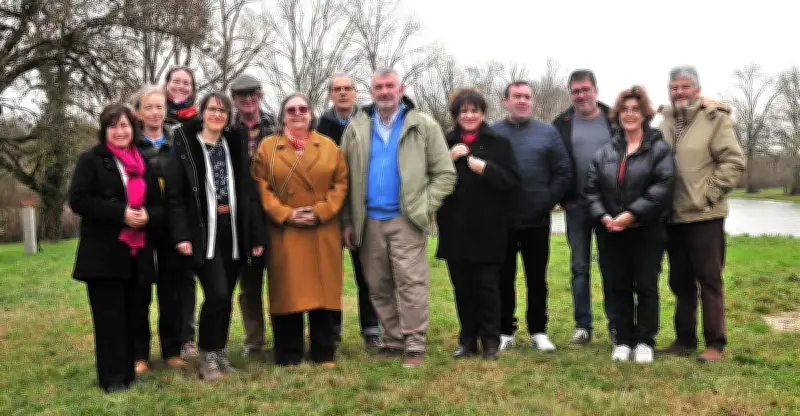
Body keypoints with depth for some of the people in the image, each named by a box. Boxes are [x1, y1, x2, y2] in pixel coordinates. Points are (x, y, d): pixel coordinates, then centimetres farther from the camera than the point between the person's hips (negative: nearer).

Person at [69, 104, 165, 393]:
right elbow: (78, 200, -10)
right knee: (110, 315, -4)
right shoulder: (91, 160, 1)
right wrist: (121, 213, -18)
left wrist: (148, 216, -9)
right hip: (103, 252, -5)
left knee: (130, 313, 8)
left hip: (136, 253, 5)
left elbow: (159, 205, 16)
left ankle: (128, 371, 17)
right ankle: (112, 377, 3)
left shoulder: (143, 164, 16)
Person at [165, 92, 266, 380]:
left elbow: (249, 192, 10)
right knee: (217, 294, -14)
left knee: (226, 296, 8)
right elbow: (174, 194, -6)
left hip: (234, 233, 4)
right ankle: (207, 355, 3)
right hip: (204, 233, -4)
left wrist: (257, 235, 5)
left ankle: (219, 351, 23)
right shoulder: (185, 146, -1)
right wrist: (181, 234, -16)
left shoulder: (236, 145, 11)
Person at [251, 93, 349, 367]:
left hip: (323, 233, 2)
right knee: (288, 292, 1)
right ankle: (288, 355, 11)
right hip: (284, 233, -1)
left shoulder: (329, 146, 9)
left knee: (322, 290, 4)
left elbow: (340, 183, 4)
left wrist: (321, 211, -9)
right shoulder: (267, 146, 5)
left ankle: (324, 353, 14)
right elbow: (261, 187, -2)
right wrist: (284, 214, -13)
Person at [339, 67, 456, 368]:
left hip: (406, 219, -4)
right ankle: (393, 341, 20)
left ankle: (414, 345, 2)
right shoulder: (357, 128, 9)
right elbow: (345, 178, 9)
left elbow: (445, 173, -1)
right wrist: (348, 221, 3)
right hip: (369, 220, 4)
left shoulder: (423, 125, 0)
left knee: (411, 283, -6)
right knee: (378, 286, 9)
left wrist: (425, 208, -9)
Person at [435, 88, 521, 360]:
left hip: (488, 230, -2)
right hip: (455, 230, 3)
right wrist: (448, 159, -13)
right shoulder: (446, 144, 9)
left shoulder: (499, 143, 2)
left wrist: (486, 169, -19)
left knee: (487, 287, 1)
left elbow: (513, 182, -5)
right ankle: (467, 340, 19)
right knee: (462, 288, 9)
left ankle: (490, 341, 12)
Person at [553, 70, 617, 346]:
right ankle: (583, 325, 14)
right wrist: (562, 198, -3)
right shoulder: (562, 123, 5)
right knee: (580, 267, 6)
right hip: (576, 206, 1)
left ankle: (616, 324, 14)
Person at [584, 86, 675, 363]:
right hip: (611, 231, 4)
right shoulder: (605, 152, 11)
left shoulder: (659, 148, -2)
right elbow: (591, 188, 7)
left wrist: (633, 214, -19)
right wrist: (603, 216, -9)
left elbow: (663, 186, -13)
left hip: (647, 230, -4)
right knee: (617, 286, 8)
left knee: (646, 286, 3)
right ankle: (623, 340, 19)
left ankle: (645, 341, 15)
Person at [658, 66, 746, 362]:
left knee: (709, 280, 0)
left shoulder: (715, 118, -6)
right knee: (680, 281, 13)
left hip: (704, 215, -5)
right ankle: (684, 339, 24)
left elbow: (734, 161, -10)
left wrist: (710, 193, -14)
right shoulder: (664, 122, 9)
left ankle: (715, 343, 8)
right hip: (673, 215, 5)